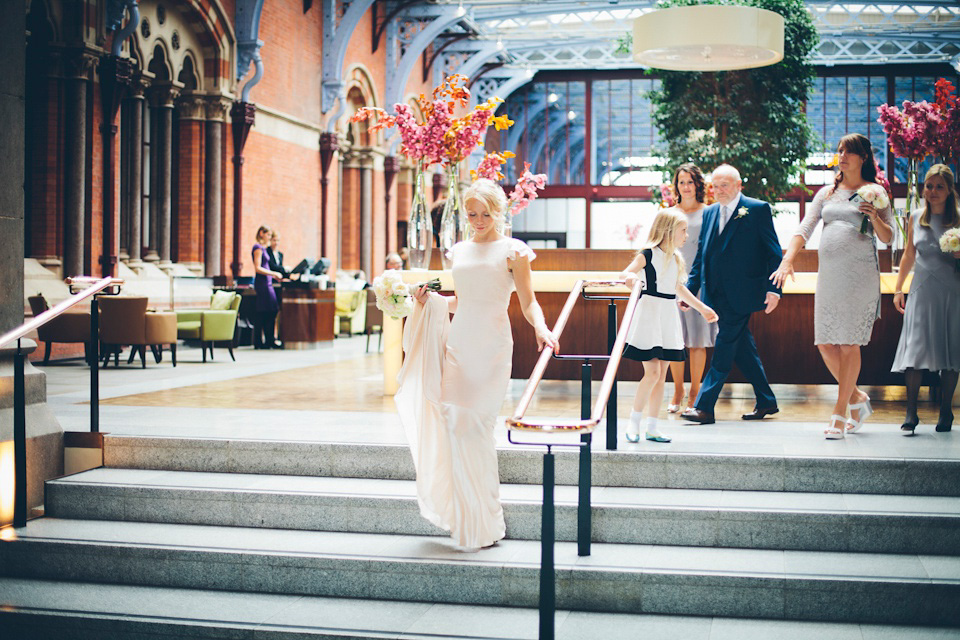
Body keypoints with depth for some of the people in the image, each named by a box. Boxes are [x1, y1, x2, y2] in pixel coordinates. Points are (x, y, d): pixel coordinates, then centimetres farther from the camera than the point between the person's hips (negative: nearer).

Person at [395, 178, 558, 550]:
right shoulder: (459, 251, 15)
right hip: (458, 343, 5)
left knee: (475, 426, -8)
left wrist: (541, 328, -24)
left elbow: (528, 302, -5)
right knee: (454, 424, -1)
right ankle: (464, 516, 11)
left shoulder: (512, 251, 0)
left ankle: (483, 523, 4)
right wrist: (429, 300, 7)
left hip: (492, 346, -5)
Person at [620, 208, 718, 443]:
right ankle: (634, 422, 3)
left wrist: (702, 307, 33)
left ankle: (651, 427, 12)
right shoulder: (649, 254, -9)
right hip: (649, 312, -7)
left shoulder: (676, 258, 13)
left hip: (668, 315, 7)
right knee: (652, 372, -11)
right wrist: (630, 277, -43)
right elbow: (626, 272, -19)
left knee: (661, 375, 6)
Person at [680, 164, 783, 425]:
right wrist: (691, 288, 6)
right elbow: (701, 255, 16)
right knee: (742, 348, 12)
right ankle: (766, 401, 24)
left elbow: (774, 252, -4)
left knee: (723, 349, -8)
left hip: (741, 294, -6)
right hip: (717, 294, 6)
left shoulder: (758, 209, -3)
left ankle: (704, 407, -8)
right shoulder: (709, 213, 14)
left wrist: (774, 289, -14)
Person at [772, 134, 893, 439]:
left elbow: (888, 237, 2)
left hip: (860, 274, -4)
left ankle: (839, 413, 2)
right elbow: (804, 230, 7)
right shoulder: (827, 193, 14)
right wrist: (787, 261, -8)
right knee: (826, 344, 2)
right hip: (828, 274, 4)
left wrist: (875, 217, -18)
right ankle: (857, 399, 22)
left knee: (849, 344, -5)